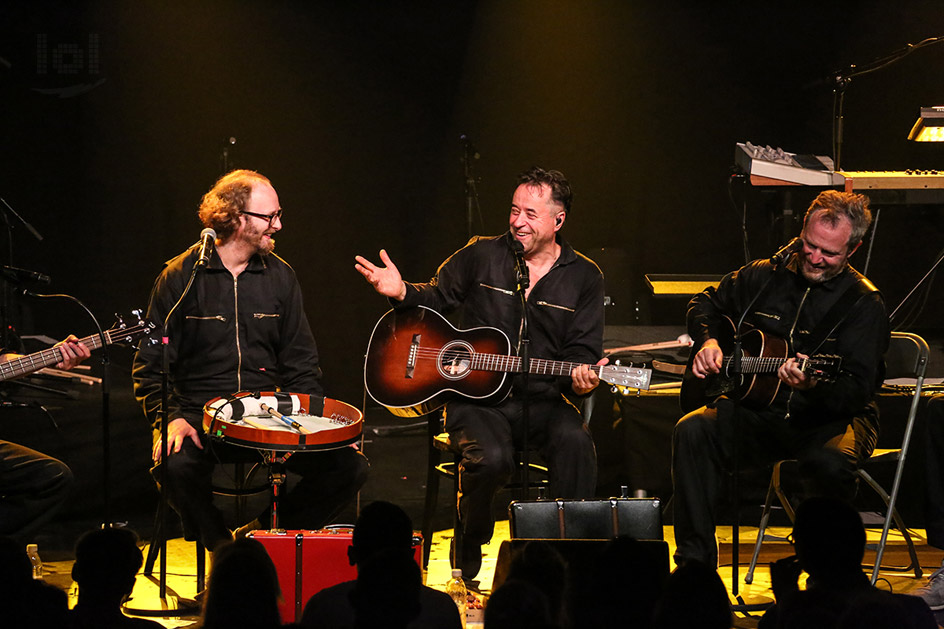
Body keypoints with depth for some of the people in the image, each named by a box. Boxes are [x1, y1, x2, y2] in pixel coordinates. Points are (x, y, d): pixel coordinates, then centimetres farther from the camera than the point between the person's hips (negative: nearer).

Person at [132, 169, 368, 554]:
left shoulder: (280, 277, 9)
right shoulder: (182, 277, -2)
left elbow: (300, 364, 14)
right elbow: (151, 363, 0)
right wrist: (169, 418, -16)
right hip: (199, 413, -3)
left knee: (349, 464, -16)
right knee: (177, 463, -37)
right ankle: (220, 547, -8)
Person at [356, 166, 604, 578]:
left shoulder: (583, 277, 8)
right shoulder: (482, 256, 7)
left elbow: (583, 351, 5)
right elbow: (436, 297, 17)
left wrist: (581, 378, -18)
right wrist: (402, 293, -5)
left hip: (542, 400, 1)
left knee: (575, 441, -33)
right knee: (490, 457, -33)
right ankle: (470, 548, -3)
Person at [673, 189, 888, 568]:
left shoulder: (864, 304, -7)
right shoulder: (765, 277, 8)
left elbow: (858, 390, -17)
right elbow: (706, 303, 27)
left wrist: (814, 387, -39)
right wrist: (708, 341, 5)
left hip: (832, 418, -4)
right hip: (759, 408, 4)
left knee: (830, 462, -39)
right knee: (692, 431, -24)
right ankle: (694, 562, -20)